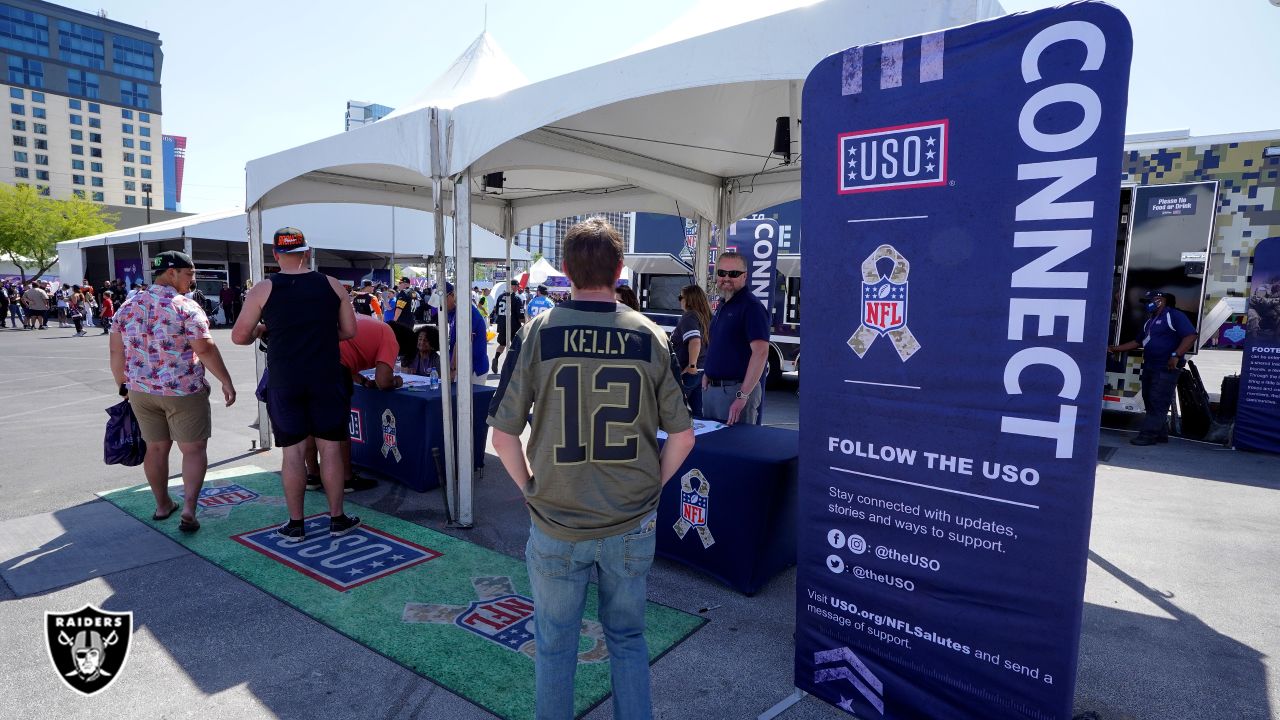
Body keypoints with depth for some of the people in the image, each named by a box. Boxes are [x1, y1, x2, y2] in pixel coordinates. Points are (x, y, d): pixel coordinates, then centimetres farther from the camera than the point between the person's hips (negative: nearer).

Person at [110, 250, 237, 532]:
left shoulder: (128, 307, 6)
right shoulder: (186, 307, -12)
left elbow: (116, 352, 7)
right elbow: (206, 350, -18)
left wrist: (125, 386, 16)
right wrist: (226, 382, -11)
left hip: (141, 391, 6)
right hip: (184, 392, -6)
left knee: (156, 448, 17)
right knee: (194, 449, 3)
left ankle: (162, 505, 30)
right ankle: (188, 510, -5)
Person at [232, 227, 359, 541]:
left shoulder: (263, 290, -3)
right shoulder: (332, 285, 0)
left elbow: (239, 336, 0)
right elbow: (349, 331, 5)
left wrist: (259, 332, 20)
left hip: (284, 382, 0)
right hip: (327, 379, 1)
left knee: (293, 450, 7)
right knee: (330, 446, 7)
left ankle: (295, 525, 16)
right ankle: (337, 519, 16)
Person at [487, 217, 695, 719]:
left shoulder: (536, 333, -11)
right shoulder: (650, 337, -8)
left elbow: (503, 436, -8)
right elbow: (682, 437, -3)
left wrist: (530, 487, 7)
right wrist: (650, 486, 9)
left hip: (556, 527, -1)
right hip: (632, 526, 2)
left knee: (554, 646, 20)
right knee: (627, 638, 23)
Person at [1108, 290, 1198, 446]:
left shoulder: (1174, 316, -8)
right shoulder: (1150, 321, 21)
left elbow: (1190, 336, -18)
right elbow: (1138, 342, 25)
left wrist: (1176, 355, -26)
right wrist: (1115, 348, 17)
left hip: (1166, 369, -9)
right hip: (1149, 367, 9)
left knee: (1158, 404, -8)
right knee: (1150, 402, 10)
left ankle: (1148, 435, -8)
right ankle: (1161, 434, 18)